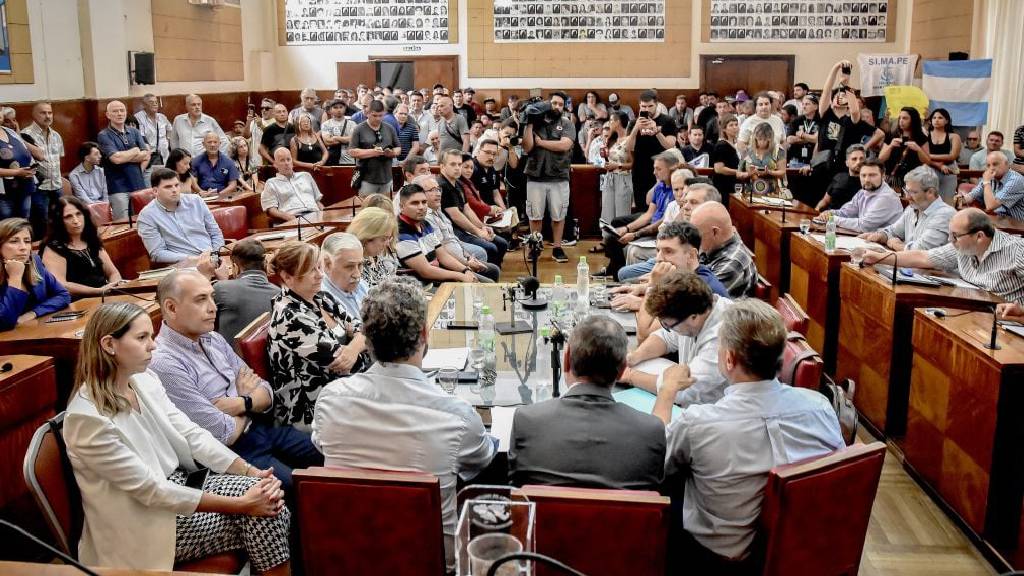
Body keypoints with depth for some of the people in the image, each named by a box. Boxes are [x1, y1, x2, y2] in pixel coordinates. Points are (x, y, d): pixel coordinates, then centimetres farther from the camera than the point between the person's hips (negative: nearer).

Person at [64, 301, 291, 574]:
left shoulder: (144, 379, 0)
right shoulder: (88, 418, -24)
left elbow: (192, 435, -1)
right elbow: (151, 490, -24)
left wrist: (252, 472, -15)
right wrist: (241, 505, -24)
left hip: (178, 486, 7)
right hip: (145, 523, -7)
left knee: (266, 497, -12)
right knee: (256, 513, -16)